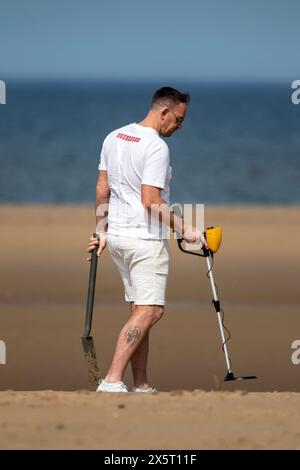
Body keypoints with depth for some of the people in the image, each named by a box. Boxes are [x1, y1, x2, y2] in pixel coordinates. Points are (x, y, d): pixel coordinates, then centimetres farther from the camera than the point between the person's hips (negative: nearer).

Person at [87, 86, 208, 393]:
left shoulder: (113, 138, 12)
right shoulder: (156, 147, -15)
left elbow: (102, 189, 15)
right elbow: (151, 201, -20)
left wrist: (101, 231, 21)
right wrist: (184, 229, -14)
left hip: (117, 236, 9)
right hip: (146, 240, -9)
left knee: (140, 310, 13)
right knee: (150, 310, -10)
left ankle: (141, 385, 12)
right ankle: (112, 381, -19)